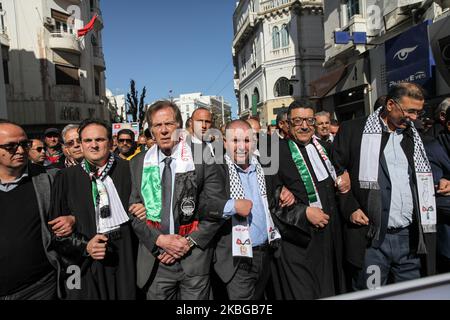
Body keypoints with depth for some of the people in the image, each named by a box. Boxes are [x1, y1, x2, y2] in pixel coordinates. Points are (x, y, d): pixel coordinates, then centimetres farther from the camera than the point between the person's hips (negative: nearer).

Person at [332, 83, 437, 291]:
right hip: (371, 237, -4)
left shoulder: (414, 136, 13)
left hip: (410, 237, 5)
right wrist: (350, 208, -8)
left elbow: (424, 180, 22)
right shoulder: (353, 131, -2)